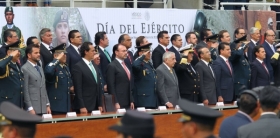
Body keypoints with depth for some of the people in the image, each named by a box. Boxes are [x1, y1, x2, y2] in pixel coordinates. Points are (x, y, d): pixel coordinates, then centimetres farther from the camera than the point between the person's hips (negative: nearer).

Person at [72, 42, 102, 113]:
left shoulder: (95, 66, 15)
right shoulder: (78, 67, -9)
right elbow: (78, 89, -13)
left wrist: (100, 104, 13)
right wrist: (82, 107, -16)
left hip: (95, 106, 7)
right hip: (84, 107, -7)